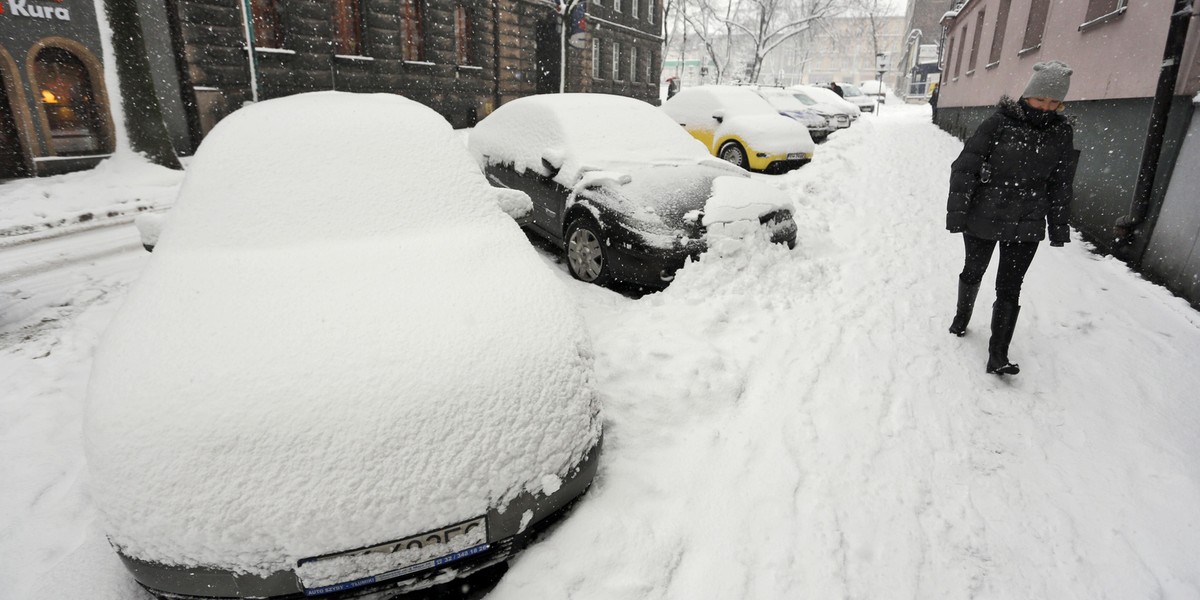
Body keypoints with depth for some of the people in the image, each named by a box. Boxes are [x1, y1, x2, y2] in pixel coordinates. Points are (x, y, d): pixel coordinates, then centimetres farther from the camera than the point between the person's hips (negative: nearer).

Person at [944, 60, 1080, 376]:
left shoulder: (1061, 132, 1)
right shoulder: (1000, 122, -10)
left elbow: (1061, 184, 9)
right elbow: (965, 166, -9)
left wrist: (1059, 226, 10)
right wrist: (956, 211, -13)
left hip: (1026, 226, 2)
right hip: (983, 218, -1)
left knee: (1009, 289, -1)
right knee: (973, 272, 17)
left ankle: (998, 355, 2)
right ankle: (962, 315, 44)